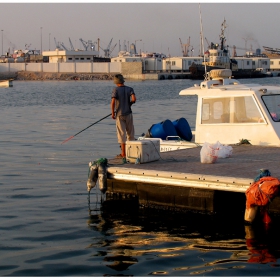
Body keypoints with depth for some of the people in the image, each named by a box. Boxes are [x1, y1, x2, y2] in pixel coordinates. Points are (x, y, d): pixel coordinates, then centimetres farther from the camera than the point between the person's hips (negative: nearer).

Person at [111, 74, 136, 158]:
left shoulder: (116, 89, -8)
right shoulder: (130, 89, -1)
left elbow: (113, 102, -18)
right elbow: (134, 99, -16)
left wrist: (112, 113, -8)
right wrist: (129, 103, 6)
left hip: (119, 114, -2)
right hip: (128, 114, 2)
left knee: (121, 134, 2)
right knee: (130, 133, 14)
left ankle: (123, 154, 4)